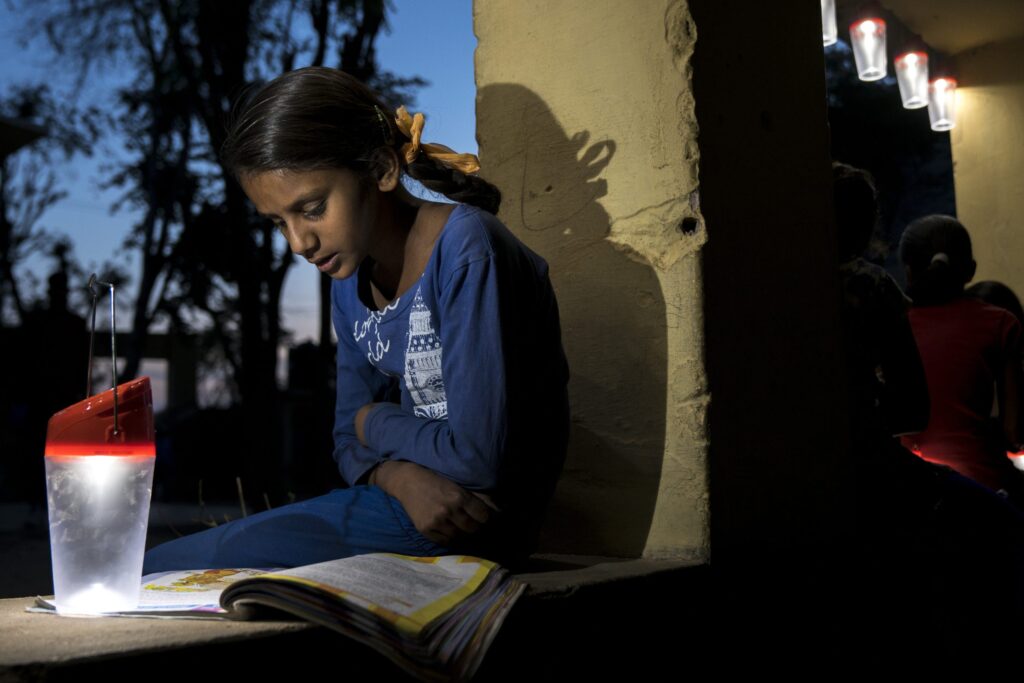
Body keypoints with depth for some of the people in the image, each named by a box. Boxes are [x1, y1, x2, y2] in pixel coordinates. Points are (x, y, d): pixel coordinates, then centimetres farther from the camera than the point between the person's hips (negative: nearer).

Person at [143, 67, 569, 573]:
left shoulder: (466, 250, -17)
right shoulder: (351, 282, 9)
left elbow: (477, 459, -21)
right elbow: (351, 442, 12)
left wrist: (376, 421, -2)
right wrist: (402, 476, -13)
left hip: (474, 521, -8)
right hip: (413, 499, 8)